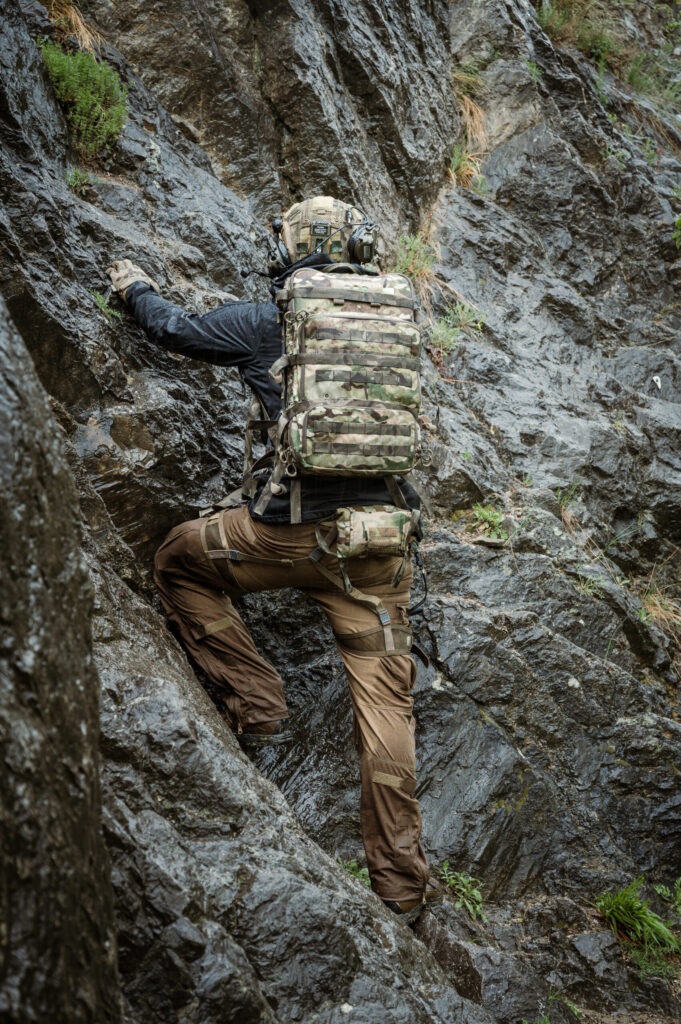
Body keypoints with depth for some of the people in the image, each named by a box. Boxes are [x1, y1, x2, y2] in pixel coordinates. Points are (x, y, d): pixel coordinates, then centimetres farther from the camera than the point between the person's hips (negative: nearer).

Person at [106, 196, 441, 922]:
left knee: (179, 562, 24)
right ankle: (400, 882, 12)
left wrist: (135, 288, 39)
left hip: (292, 530, -3)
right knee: (383, 699, 8)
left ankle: (258, 706, 19)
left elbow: (176, 329, 18)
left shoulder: (266, 322, 0)